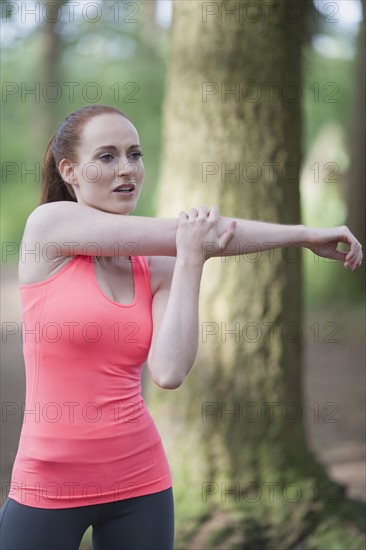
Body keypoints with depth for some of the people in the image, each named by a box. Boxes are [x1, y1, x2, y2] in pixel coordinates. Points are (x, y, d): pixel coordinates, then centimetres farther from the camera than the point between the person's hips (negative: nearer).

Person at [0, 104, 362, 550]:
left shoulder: (158, 267, 3)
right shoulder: (48, 224, -8)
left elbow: (170, 373, -14)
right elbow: (191, 231, -11)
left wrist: (190, 262, -17)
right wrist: (305, 235, -9)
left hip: (141, 480, 4)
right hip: (48, 483, -3)